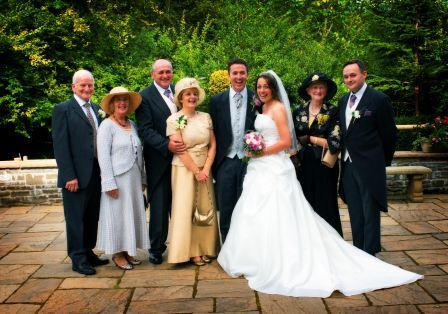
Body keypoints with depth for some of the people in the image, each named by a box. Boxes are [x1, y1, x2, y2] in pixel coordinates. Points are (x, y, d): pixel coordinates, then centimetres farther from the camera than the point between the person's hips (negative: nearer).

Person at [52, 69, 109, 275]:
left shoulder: (97, 110, 13)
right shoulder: (63, 109, -4)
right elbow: (60, 145, -10)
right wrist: (69, 175, -16)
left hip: (96, 173, 6)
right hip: (76, 175, -6)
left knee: (92, 217, 13)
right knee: (76, 217, 3)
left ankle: (88, 252, 26)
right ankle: (78, 259, 13)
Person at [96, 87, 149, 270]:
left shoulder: (132, 125, 11)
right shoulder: (107, 126, -8)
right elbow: (103, 156, -13)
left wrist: (142, 178, 13)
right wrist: (110, 183, -17)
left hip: (134, 179, 6)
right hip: (117, 179, -6)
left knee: (132, 214, 11)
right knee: (117, 215, 2)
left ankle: (128, 251, 24)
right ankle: (117, 254, 16)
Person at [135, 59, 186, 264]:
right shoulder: (145, 97, -6)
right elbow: (145, 130, -13)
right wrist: (167, 145, -25)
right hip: (159, 160, -4)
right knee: (159, 207, 5)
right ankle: (156, 248, 20)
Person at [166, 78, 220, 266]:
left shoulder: (205, 117, 6)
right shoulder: (174, 120, -7)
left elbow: (213, 145, 4)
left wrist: (206, 169, -8)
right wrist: (196, 171, -12)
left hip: (205, 169, 4)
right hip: (184, 169, -4)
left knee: (205, 209, 9)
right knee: (186, 209, 0)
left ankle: (204, 248, 21)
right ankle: (190, 251, 11)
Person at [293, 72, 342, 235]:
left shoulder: (333, 112, -3)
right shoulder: (299, 111, 8)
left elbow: (334, 143, -11)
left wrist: (310, 138, -6)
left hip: (324, 166, -3)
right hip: (303, 165, 3)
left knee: (325, 207, 3)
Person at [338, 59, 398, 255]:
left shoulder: (379, 99, -9)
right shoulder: (343, 101, 10)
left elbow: (389, 134, -5)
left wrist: (385, 161, 3)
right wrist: (344, 155, 8)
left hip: (369, 166, -6)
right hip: (348, 165, 6)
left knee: (370, 214, 2)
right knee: (355, 214, 14)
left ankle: (370, 255, 12)